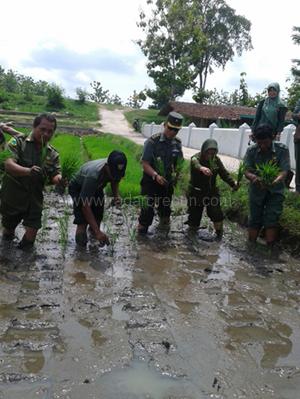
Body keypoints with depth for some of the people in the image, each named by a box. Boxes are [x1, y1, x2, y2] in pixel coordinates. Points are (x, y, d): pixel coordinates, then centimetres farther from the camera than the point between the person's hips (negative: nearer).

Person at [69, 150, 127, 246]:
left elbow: (114, 181, 1)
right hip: (77, 187, -5)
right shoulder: (93, 175, -45)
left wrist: (116, 195, -21)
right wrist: (97, 231, -47)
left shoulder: (116, 170, -26)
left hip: (96, 188, 6)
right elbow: (85, 206, -43)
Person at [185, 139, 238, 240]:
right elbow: (195, 163, -41)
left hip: (212, 192, 3)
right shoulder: (196, 157, -17)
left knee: (216, 214, -4)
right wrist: (201, 167, -66)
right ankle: (193, 226, 36)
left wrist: (233, 184, -18)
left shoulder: (216, 160, -2)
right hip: (196, 192, -3)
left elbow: (224, 173, -1)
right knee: (194, 214, 2)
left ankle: (219, 232, 20)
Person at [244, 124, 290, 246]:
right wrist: (253, 177, -39)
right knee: (254, 219, 11)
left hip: (275, 190, -2)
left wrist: (275, 181, -44)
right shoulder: (251, 151, -10)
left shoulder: (282, 149, -15)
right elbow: (247, 170, -14)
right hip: (256, 190, 2)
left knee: (272, 220, -7)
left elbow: (283, 171, -22)